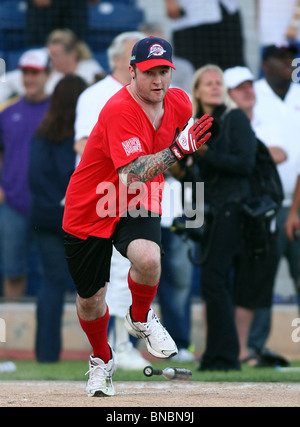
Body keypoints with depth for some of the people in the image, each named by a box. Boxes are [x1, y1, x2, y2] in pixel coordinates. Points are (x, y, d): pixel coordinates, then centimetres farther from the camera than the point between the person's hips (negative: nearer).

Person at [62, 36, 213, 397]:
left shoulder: (179, 102, -7)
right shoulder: (119, 111, -27)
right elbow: (133, 175, -38)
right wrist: (175, 150, -48)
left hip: (139, 205, 3)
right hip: (89, 211, -3)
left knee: (147, 258, -31)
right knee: (89, 299, 8)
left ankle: (141, 319, 0)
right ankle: (102, 359, 39)